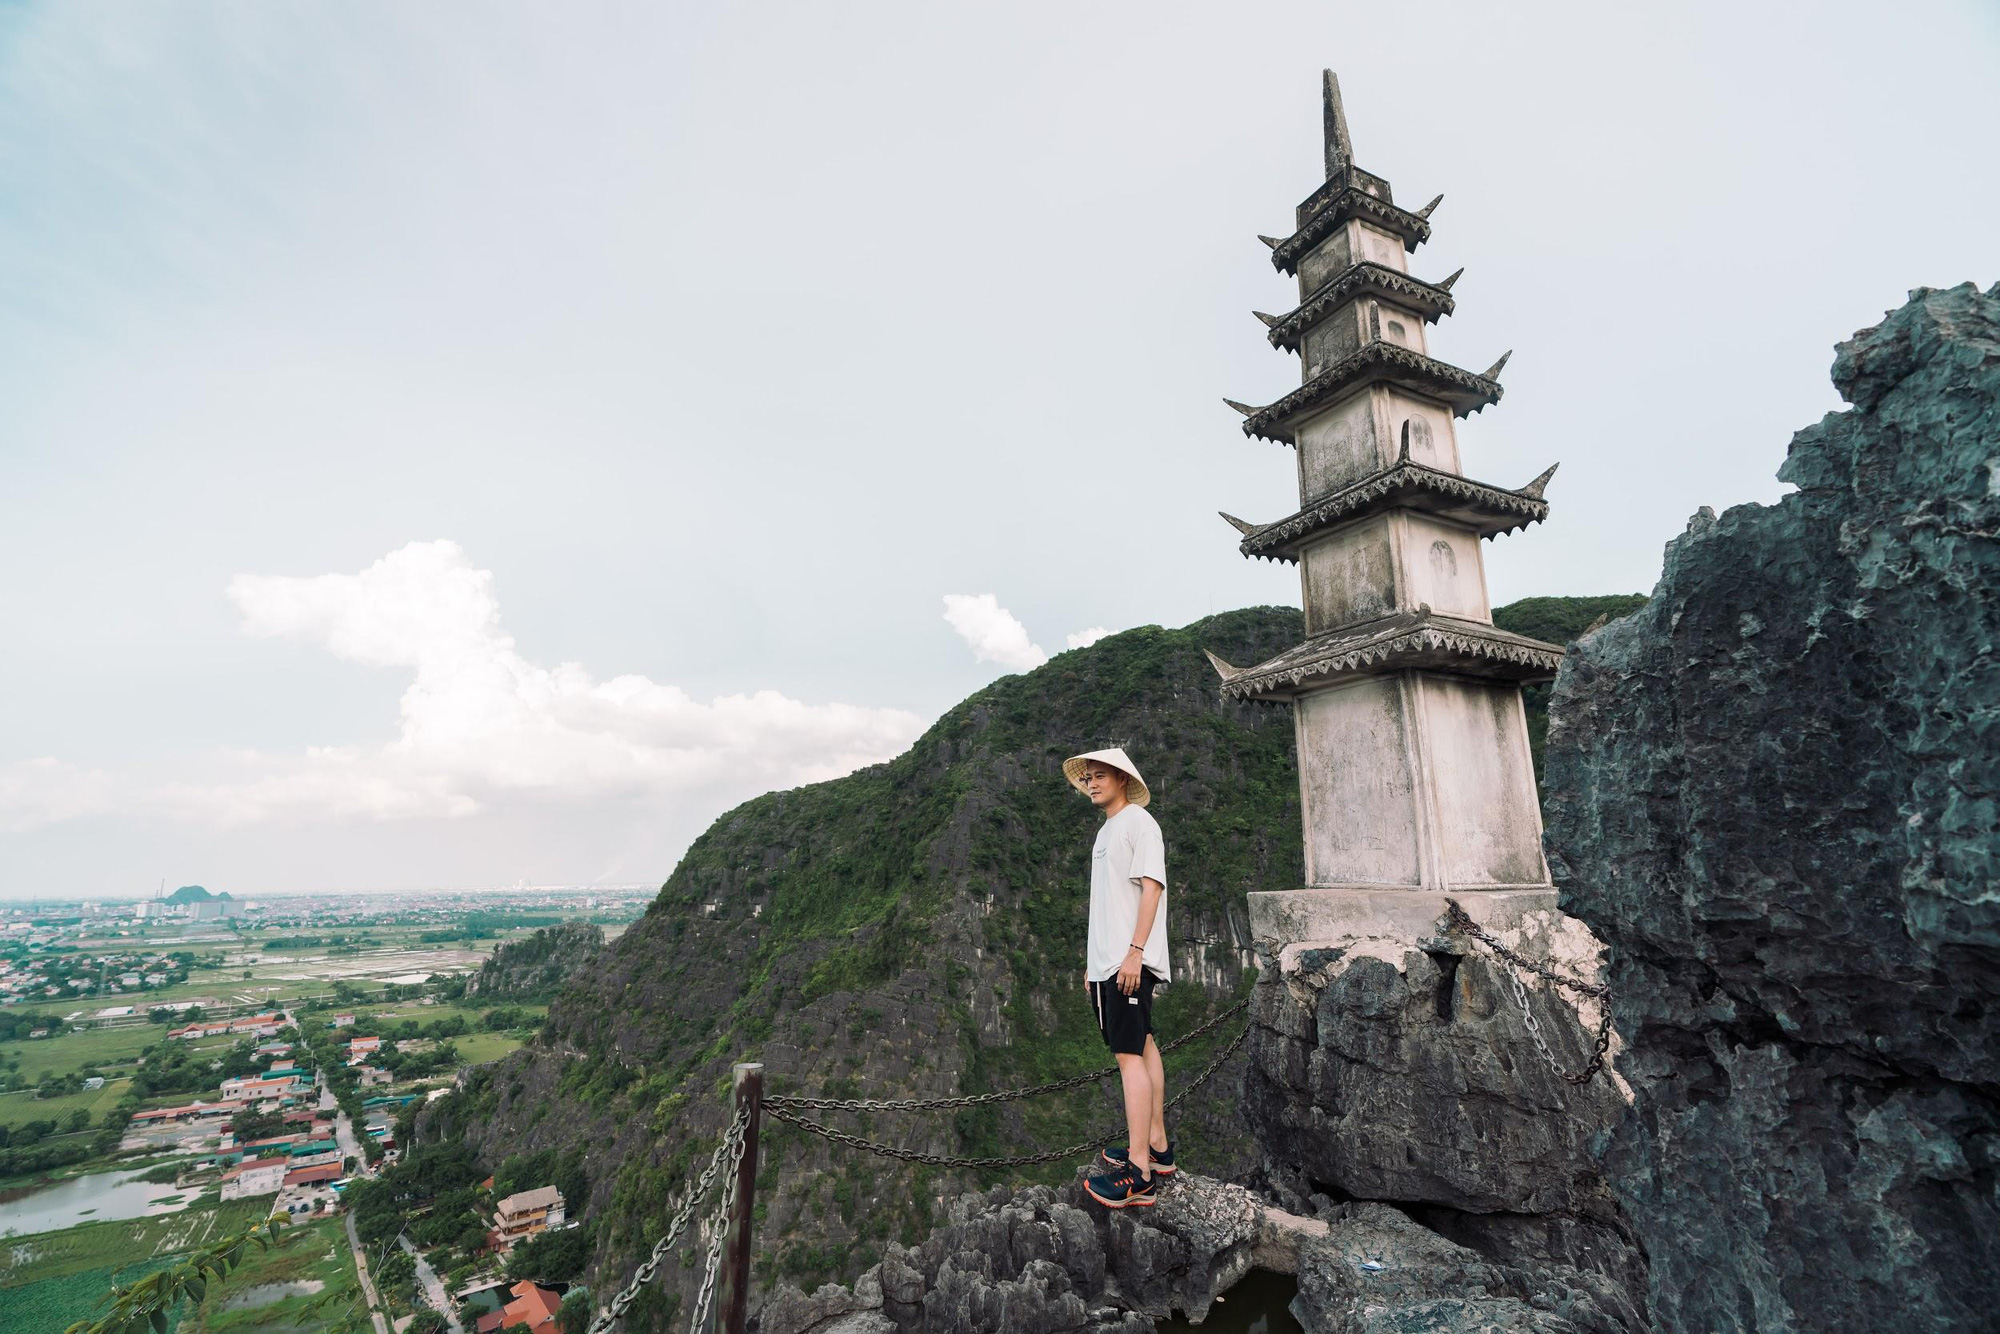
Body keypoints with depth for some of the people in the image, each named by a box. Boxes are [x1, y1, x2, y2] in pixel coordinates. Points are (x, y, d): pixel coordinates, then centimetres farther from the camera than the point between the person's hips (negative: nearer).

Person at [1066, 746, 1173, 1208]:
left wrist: (1135, 951, -22)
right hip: (1108, 961, 9)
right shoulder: (1105, 832, 19)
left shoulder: (1139, 822, -8)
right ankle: (1157, 1146, 25)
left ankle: (1138, 1174, -6)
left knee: (1130, 1054, -9)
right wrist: (1093, 961, 19)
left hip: (1131, 961, -9)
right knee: (1142, 1047, 15)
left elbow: (1151, 887, -16)